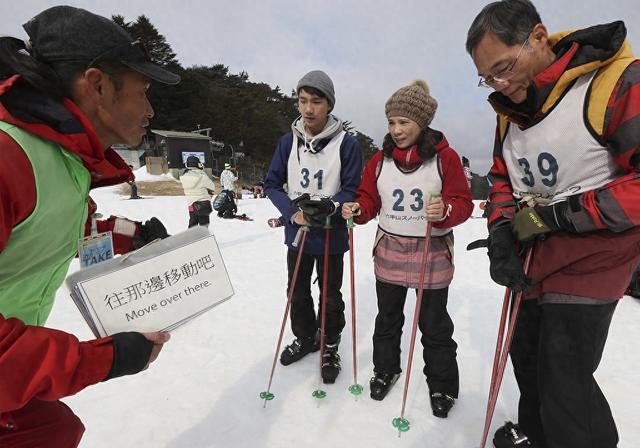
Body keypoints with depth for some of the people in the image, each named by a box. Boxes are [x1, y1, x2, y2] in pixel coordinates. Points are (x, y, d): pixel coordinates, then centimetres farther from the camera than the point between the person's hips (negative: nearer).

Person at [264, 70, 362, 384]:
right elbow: (272, 183, 0)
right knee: (297, 292, 18)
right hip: (297, 232, 4)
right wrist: (292, 213, -15)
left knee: (330, 297, 12)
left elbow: (352, 190, -9)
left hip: (331, 235, -3)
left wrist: (329, 207, -28)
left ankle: (329, 348, 35)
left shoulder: (347, 144, -13)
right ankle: (305, 338, 43)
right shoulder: (288, 141, -3)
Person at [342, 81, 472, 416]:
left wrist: (446, 211, -29)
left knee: (434, 324, 9)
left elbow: (463, 202, -8)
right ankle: (385, 369, 39)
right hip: (389, 252, 3)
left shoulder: (445, 157, -7)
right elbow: (369, 199, 7)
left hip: (432, 254, -3)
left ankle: (442, 384, 30)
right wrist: (356, 210, -15)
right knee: (388, 318, 16)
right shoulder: (381, 159, 3)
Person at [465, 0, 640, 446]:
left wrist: (557, 215, -22)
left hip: (589, 263, -7)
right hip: (532, 265, 7)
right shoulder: (510, 111, 4)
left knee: (564, 385, -1)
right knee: (527, 357, 21)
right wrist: (501, 233, -5)